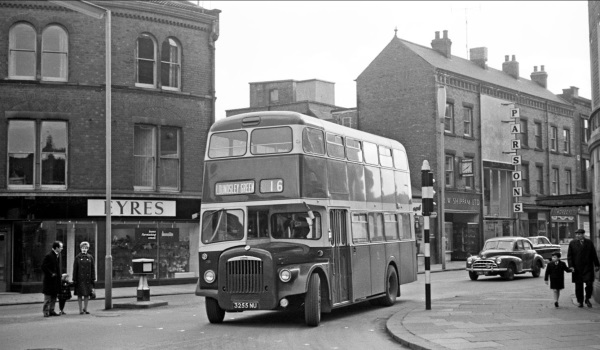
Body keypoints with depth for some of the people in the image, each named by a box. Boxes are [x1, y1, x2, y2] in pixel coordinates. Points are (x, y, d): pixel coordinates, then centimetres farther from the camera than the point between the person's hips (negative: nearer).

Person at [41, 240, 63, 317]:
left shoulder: (58, 255, 11)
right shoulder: (49, 256, -15)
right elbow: (43, 267, -18)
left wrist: (59, 276, 12)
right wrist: (51, 274, -18)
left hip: (56, 280, 8)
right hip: (49, 280, -8)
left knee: (54, 296, 12)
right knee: (48, 296, -2)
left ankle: (51, 311, 19)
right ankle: (46, 312, 4)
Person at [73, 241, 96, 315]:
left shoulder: (90, 257, 5)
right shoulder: (78, 257, 0)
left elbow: (93, 269, 7)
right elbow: (75, 269, 0)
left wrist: (93, 279, 1)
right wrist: (74, 280, -5)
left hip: (88, 279, 2)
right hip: (80, 279, -2)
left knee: (87, 295, 6)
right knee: (79, 295, 1)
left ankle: (85, 309, 19)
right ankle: (80, 310, 7)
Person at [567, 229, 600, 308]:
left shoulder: (589, 243, 8)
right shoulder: (572, 243, 5)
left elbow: (594, 255, 11)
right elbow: (569, 256, 4)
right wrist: (571, 266, -6)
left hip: (588, 267, 0)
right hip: (577, 268, 0)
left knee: (589, 284, -6)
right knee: (578, 285, 4)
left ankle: (587, 299, 12)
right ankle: (580, 301, 13)